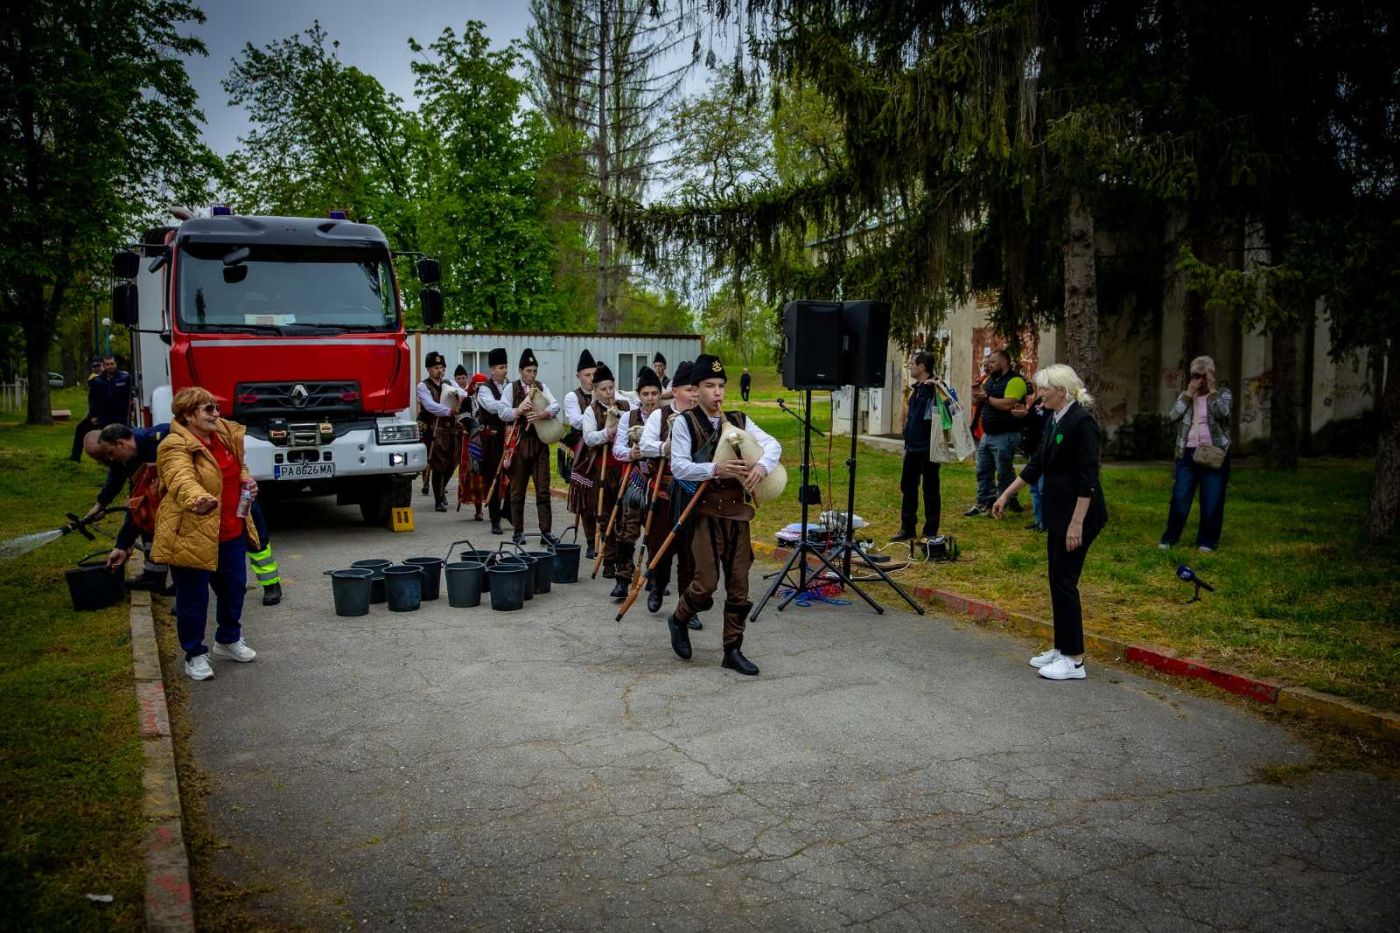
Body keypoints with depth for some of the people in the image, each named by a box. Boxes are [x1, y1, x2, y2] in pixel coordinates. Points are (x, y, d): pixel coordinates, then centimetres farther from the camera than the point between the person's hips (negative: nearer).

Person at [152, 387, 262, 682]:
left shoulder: (227, 435, 6)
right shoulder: (176, 447, -20)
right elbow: (181, 480, -39)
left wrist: (246, 481, 1)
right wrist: (197, 500, -60)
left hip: (231, 533, 8)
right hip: (191, 536, -8)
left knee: (233, 589, 20)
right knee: (193, 599, 5)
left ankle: (228, 640, 42)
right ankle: (195, 655, 23)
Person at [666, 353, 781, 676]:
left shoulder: (738, 421, 9)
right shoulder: (684, 423, -4)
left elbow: (772, 444, 2)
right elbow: (678, 467, -12)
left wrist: (762, 465, -20)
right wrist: (716, 469, -24)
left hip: (737, 511, 5)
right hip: (704, 511, -4)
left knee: (739, 584, 6)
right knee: (707, 582, -10)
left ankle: (733, 650, 18)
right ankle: (679, 620, 22)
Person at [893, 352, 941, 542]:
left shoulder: (935, 388, -12)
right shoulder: (917, 389, 14)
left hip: (929, 448, -8)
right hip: (913, 447, 8)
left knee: (930, 489, 2)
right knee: (907, 486, 11)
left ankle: (931, 531, 11)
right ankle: (908, 528, 21)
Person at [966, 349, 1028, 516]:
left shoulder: (1015, 380, -13)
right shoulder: (989, 379, 15)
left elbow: (1008, 404, -25)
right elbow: (979, 402, 19)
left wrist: (987, 398, -15)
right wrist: (977, 394, -3)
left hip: (1004, 436, -9)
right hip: (987, 434, 9)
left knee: (1004, 473, -2)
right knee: (983, 471, 12)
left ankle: (1007, 505, 8)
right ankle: (984, 503, 20)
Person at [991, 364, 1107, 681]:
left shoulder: (1081, 421, -18)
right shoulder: (1054, 421, 10)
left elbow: (1088, 478, -21)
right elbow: (1037, 464, 18)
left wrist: (1076, 523, -23)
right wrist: (1006, 495, 20)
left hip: (1077, 514, -9)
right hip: (1057, 512, 9)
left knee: (1065, 582, -5)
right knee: (1057, 581, 13)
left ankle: (1074, 660, 4)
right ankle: (1062, 648, 23)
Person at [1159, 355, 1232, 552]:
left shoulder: (1223, 394, 4)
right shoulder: (1185, 395, 11)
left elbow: (1222, 414, -17)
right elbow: (1171, 417, -6)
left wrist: (1212, 391, -11)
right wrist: (1188, 394, -6)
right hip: (1187, 454, 2)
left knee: (1212, 500, 2)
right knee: (1180, 498, 3)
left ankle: (1207, 540, 13)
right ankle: (1169, 538, 12)